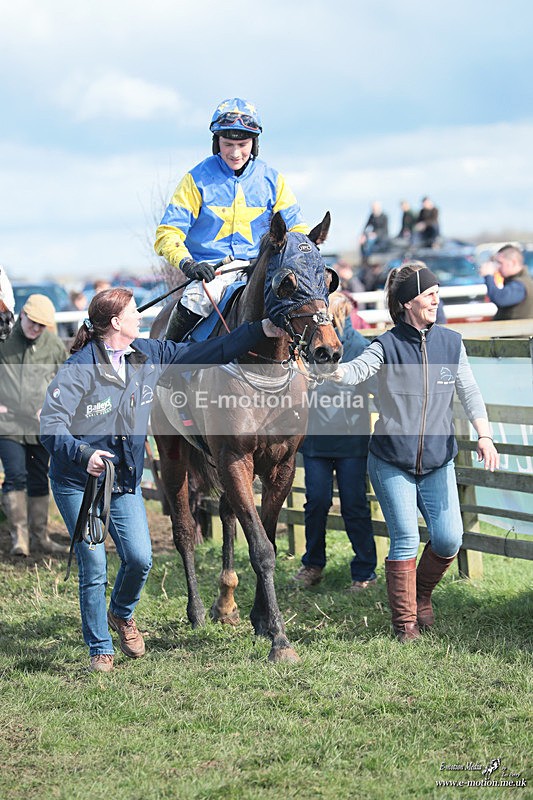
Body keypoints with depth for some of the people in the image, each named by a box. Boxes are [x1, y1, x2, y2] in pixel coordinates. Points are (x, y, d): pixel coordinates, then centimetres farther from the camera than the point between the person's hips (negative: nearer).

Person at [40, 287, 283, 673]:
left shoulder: (149, 355, 0)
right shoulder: (79, 369, -18)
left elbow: (209, 353, 5)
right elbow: (51, 426, -22)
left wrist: (260, 330, 1)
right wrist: (84, 453, -40)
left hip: (126, 478, 5)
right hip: (78, 481, -5)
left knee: (140, 559, -6)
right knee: (94, 567, -5)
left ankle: (122, 614, 28)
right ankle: (100, 650, 14)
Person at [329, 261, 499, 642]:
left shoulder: (451, 343, 3)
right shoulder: (388, 346, -7)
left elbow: (470, 393, 1)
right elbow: (355, 372, -22)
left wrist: (485, 436, -14)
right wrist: (331, 368, -45)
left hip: (438, 461, 3)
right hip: (391, 463, -3)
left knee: (448, 538, -4)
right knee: (406, 540, -5)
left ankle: (422, 595, 25)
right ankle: (404, 622, 9)